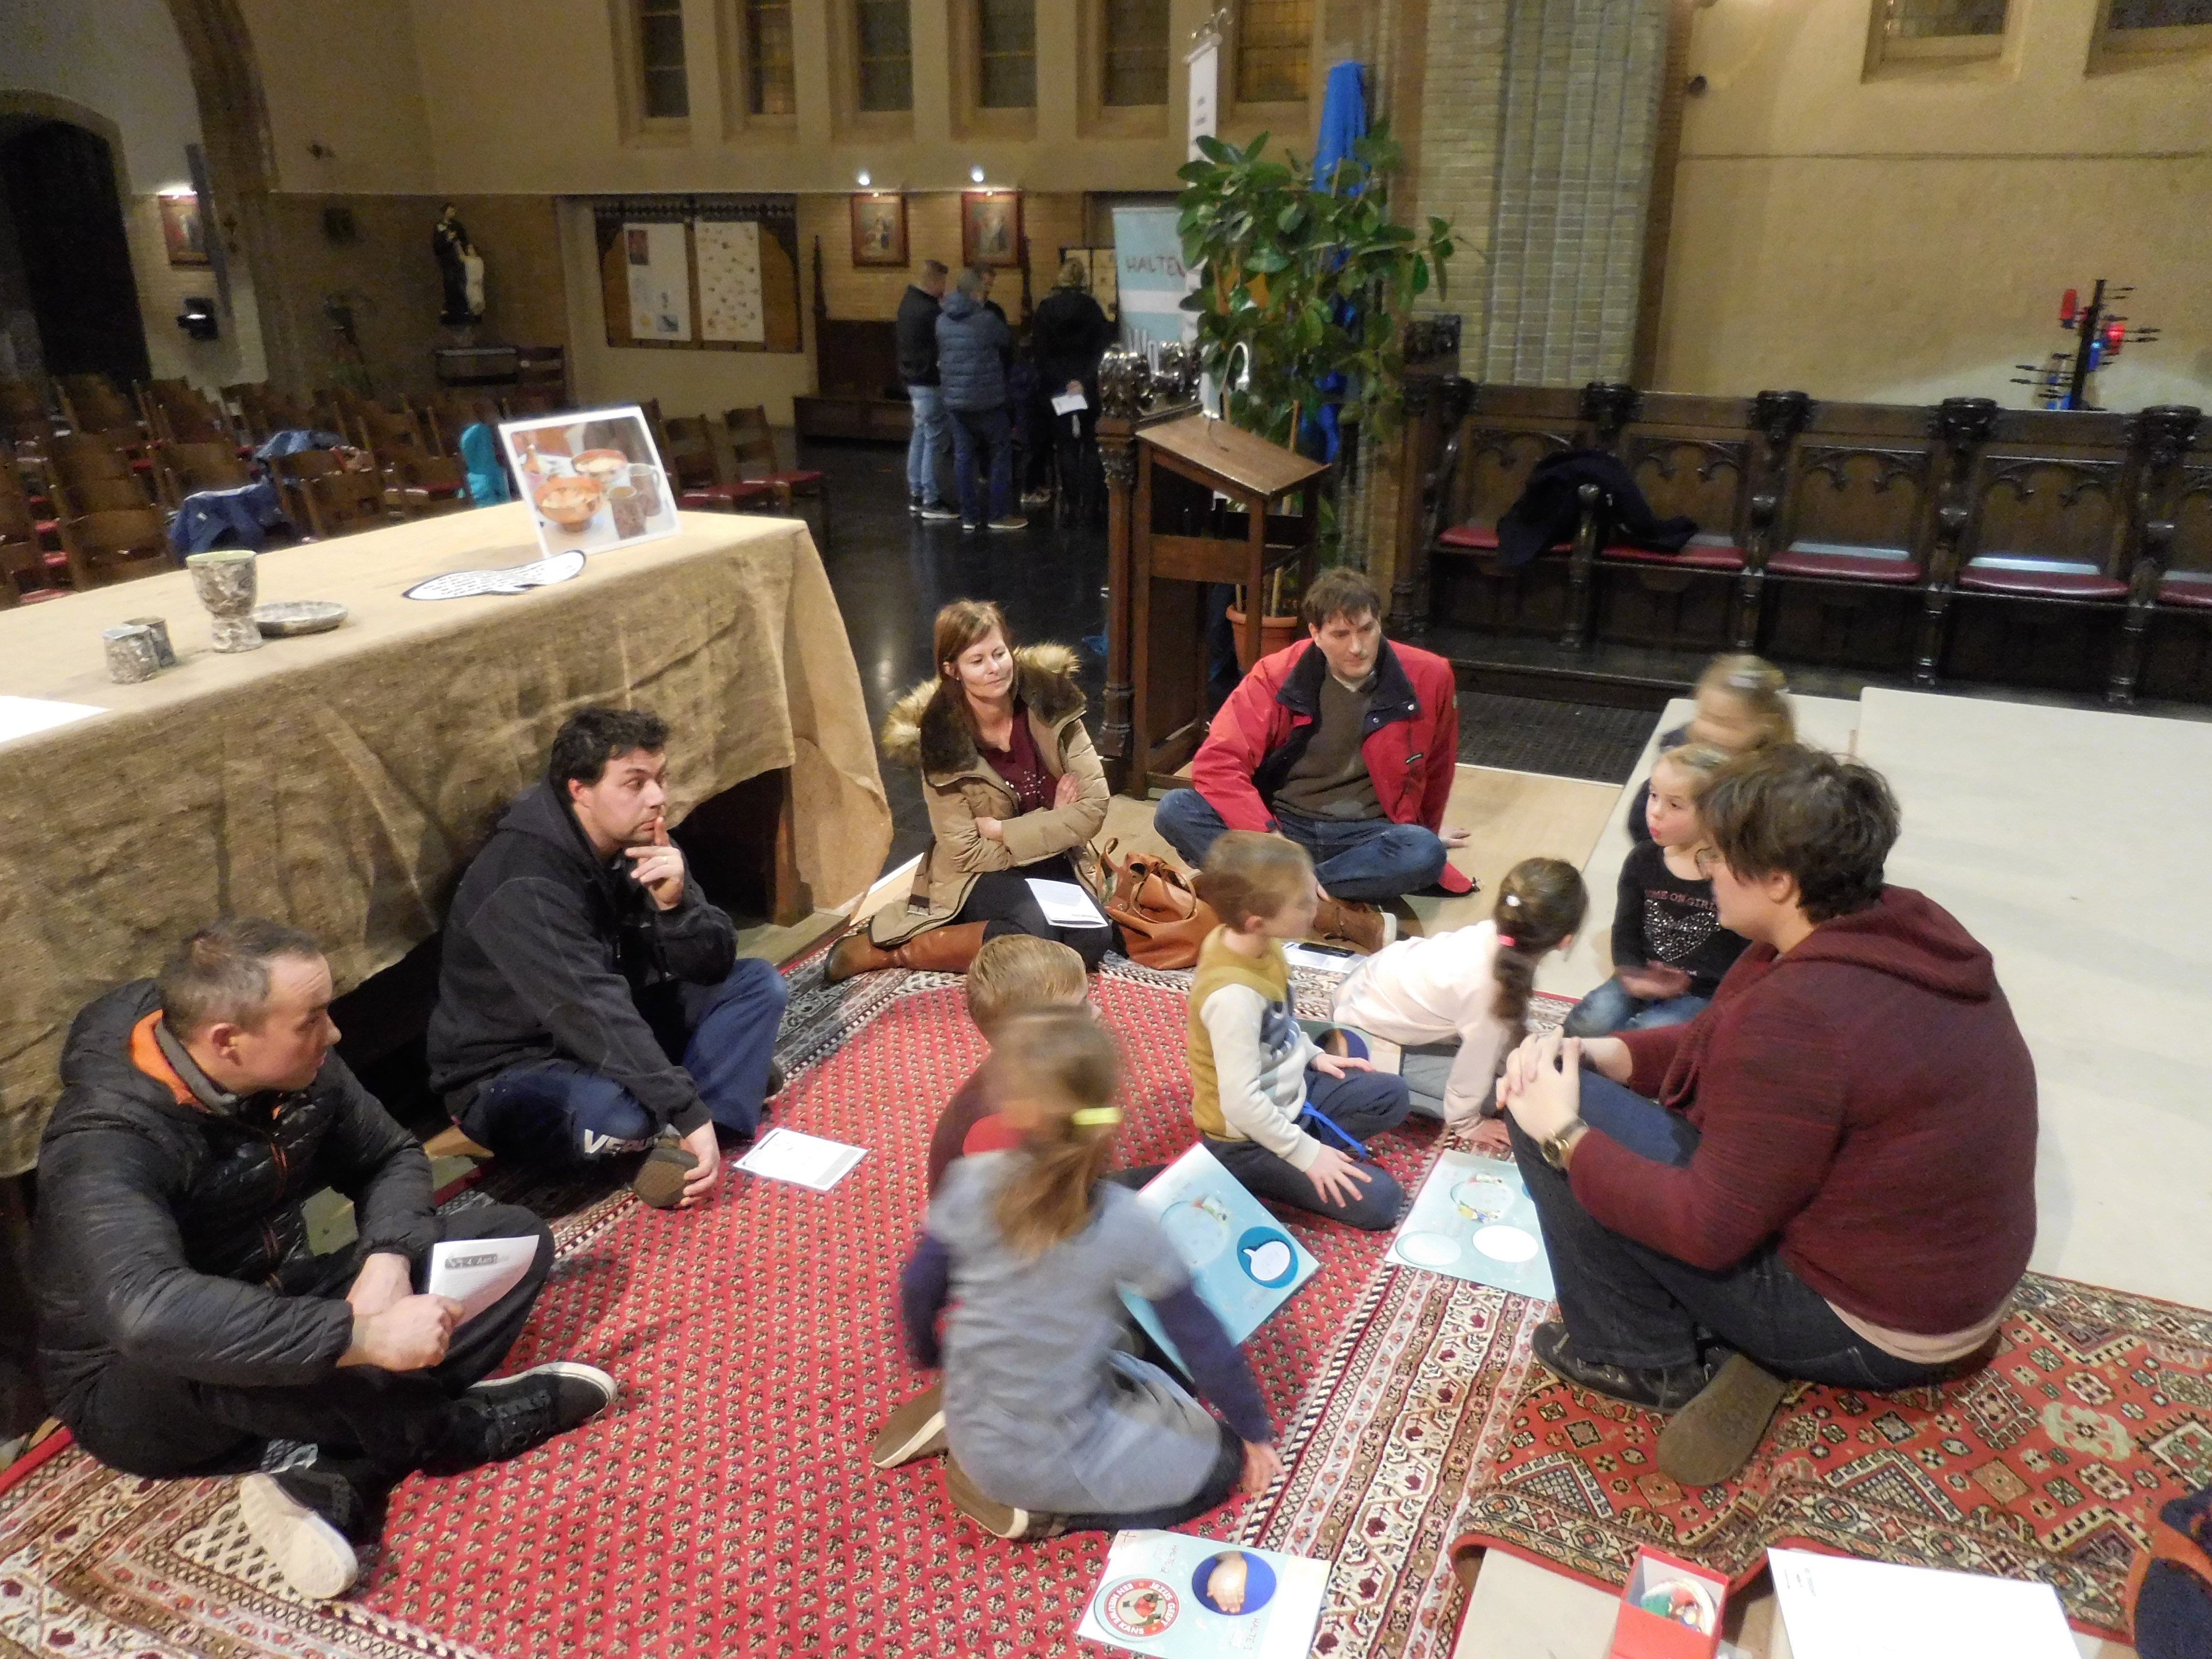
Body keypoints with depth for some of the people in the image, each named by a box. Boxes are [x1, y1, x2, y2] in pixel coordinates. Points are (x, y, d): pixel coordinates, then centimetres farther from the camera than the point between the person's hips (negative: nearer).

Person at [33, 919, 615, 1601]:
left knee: (517, 1236, -7)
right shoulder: (108, 1145, -30)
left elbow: (392, 1158, 2)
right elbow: (149, 1313, -46)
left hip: (277, 1307, 7)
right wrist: (362, 1336, -48)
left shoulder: (298, 1071, -10)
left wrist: (389, 1258, -19)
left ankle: (341, 1483, -26)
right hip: (138, 1390, -6)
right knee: (230, 1357, -42)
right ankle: (464, 1426, -16)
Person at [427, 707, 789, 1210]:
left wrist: (676, 904, -27)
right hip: (510, 1073, -8)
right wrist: (692, 1113, -39)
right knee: (619, 1109, -39)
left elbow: (714, 965, -6)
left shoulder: (641, 843, -5)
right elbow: (594, 1014, -36)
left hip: (616, 1037, 8)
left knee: (757, 983, -5)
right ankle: (723, 1080, -7)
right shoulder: (525, 885, -28)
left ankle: (684, 1146, -22)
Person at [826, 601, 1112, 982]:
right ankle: (898, 950, -13)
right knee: (1033, 932, -36)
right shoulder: (941, 739, -13)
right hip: (982, 875, -4)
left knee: (1092, 940, -28)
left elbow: (1094, 807, -10)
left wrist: (1002, 831, -15)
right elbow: (967, 853, -12)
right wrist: (1051, 825, -14)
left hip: (1056, 865, 4)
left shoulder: (1051, 702, -7)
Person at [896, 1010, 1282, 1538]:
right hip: (1055, 1459, -5)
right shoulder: (1125, 1224, -23)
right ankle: (1041, 1510, 3)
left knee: (1142, 1377, 28)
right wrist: (1256, 1431, 5)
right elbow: (1201, 1342, -12)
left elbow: (919, 1288, -2)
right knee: (1224, 1457, 14)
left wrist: (928, 1356, 22)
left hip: (969, 1436, 5)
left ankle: (976, 1458, 15)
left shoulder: (970, 1182, -16)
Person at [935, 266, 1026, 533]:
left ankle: (970, 515, 10)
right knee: (1001, 455, 6)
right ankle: (999, 515, 6)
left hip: (955, 399, 6)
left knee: (964, 457, 8)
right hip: (987, 400, -6)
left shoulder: (942, 320, 4)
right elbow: (1009, 341, 3)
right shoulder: (987, 318, -14)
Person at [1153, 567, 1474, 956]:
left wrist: (1427, 831, 28)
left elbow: (1436, 767, 13)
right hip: (1282, 825, 1)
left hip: (1365, 836, 0)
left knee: (1426, 853, -34)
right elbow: (1218, 764, -16)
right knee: (1176, 810, -26)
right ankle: (1337, 915, -33)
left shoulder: (1428, 677, -6)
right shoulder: (1276, 676, -8)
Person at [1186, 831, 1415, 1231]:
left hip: (1288, 1089, 9)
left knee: (1392, 1096, 15)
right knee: (1378, 1200, -9)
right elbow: (1241, 1102, -33)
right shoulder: (1234, 995, -36)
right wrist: (1305, 1153, -23)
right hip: (1249, 1137, -9)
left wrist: (1313, 1055, 11)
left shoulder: (1255, 942, -10)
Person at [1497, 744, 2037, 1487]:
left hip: (1873, 1333, -9)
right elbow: (1716, 1041, 7)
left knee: (1558, 1111, -13)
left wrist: (1565, 1136, -16)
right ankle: (1749, 1340, 12)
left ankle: (1645, 1360, 7)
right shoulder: (1902, 925, -4)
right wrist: (1604, 1053, -7)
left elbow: (1709, 1228, -25)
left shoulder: (1796, 1013, -32)